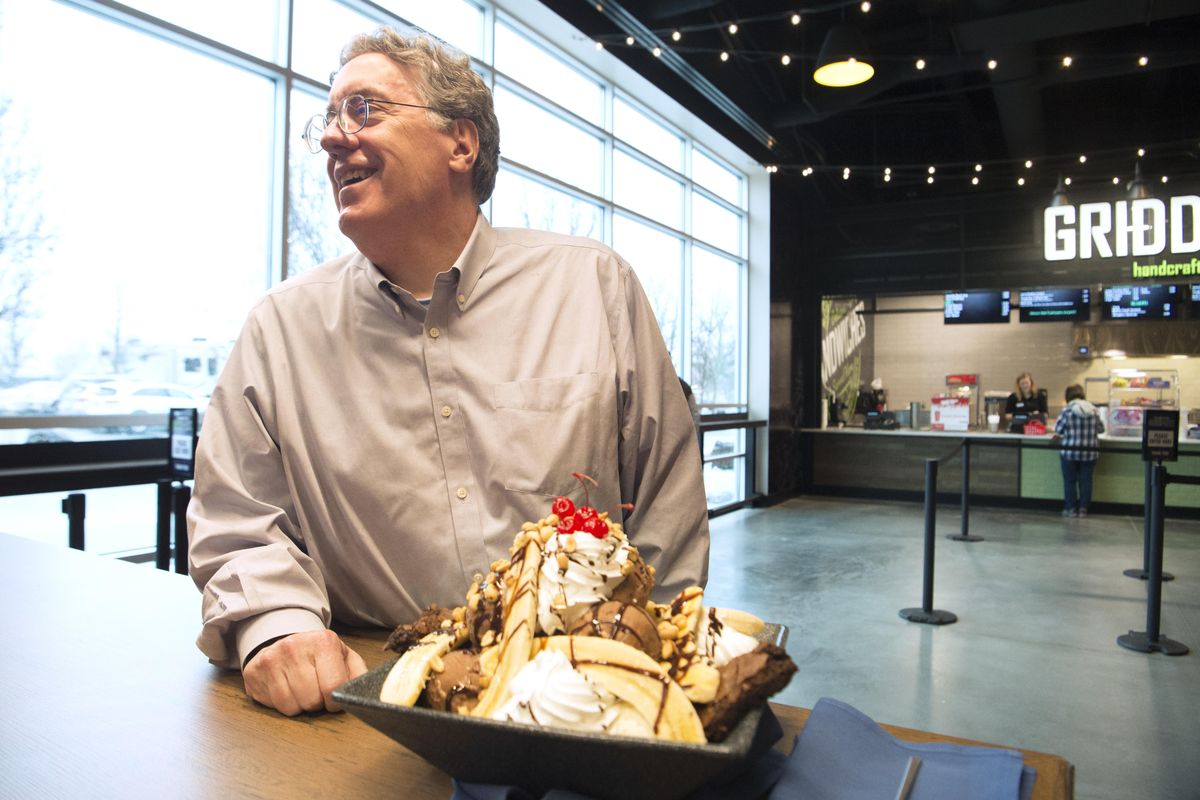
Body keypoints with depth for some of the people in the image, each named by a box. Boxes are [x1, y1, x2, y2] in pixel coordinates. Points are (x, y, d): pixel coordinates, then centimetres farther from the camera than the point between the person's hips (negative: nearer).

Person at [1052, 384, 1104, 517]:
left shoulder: (1067, 410, -10)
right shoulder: (1094, 410, 0)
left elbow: (1058, 429, -3)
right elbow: (1101, 428, 9)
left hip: (1070, 451, -3)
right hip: (1090, 452, 3)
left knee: (1070, 481, 7)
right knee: (1085, 481, 9)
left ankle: (1071, 508, 11)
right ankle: (1083, 508, 13)